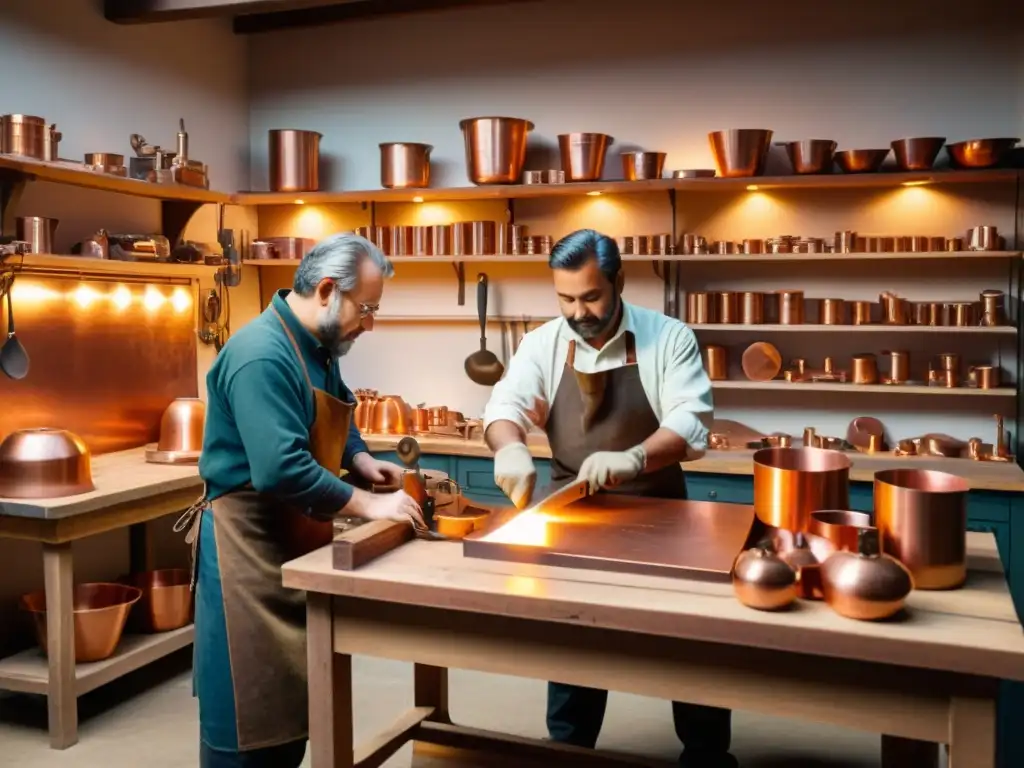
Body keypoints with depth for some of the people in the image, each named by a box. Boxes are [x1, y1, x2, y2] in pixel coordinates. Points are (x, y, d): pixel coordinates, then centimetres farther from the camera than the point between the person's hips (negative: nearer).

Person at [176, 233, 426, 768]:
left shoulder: (317, 347, 7)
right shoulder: (262, 355, -24)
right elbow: (281, 470, -32)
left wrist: (361, 461, 2)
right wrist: (367, 505, -24)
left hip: (298, 542, 9)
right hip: (250, 543, -9)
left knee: (293, 694, 19)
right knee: (249, 704, 2)